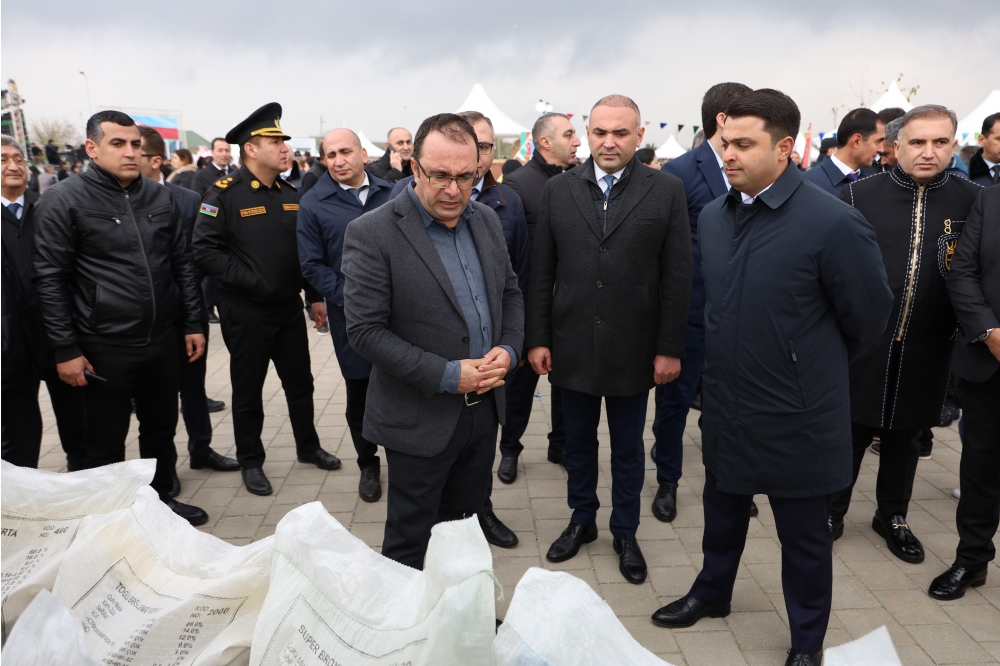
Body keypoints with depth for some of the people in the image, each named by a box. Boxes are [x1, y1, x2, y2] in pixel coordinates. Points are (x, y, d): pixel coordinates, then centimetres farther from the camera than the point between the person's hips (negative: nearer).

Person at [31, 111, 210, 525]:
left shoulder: (160, 198, 7)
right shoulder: (64, 201, -8)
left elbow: (181, 264, 12)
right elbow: (51, 281, -9)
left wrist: (193, 323, 9)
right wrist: (65, 350, -11)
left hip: (160, 340, 5)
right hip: (104, 347, -4)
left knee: (162, 428, 17)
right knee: (106, 443, 9)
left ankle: (162, 499, 35)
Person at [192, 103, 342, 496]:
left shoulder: (290, 194, 7)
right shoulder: (224, 194, -12)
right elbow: (204, 249, -18)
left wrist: (315, 296, 9)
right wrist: (248, 281, -20)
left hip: (289, 308, 5)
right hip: (246, 313, -5)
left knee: (300, 382, 15)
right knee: (248, 390, 9)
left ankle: (308, 447, 34)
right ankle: (250, 461, 25)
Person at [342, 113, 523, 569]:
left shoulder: (486, 220, 4)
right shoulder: (371, 234, -16)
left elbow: (510, 293, 13)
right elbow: (365, 330, -18)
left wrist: (508, 350, -6)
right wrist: (447, 375, -21)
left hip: (484, 408, 6)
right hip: (421, 419, -6)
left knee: (466, 526, 22)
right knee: (410, 539, 11)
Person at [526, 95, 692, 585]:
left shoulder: (666, 190, -4)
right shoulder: (558, 190, 2)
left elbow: (677, 277, -5)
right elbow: (541, 273, 2)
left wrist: (670, 348, -7)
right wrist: (537, 338, -1)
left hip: (633, 348, -1)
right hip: (573, 345, 2)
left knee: (628, 447, 13)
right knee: (578, 440, 17)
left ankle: (625, 533, 32)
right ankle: (582, 520, 37)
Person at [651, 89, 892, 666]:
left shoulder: (834, 223, -21)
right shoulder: (713, 216, -1)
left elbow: (868, 318, -9)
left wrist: (815, 365, 5)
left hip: (797, 418, -5)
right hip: (725, 405, 6)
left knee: (804, 537, 14)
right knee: (722, 510, 25)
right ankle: (713, 593, 50)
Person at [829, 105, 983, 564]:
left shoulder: (973, 201, 0)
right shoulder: (858, 196, -6)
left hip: (925, 349, 2)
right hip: (860, 341, -2)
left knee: (904, 437, 17)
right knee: (848, 433, 9)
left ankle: (892, 517, 35)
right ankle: (831, 512, 27)